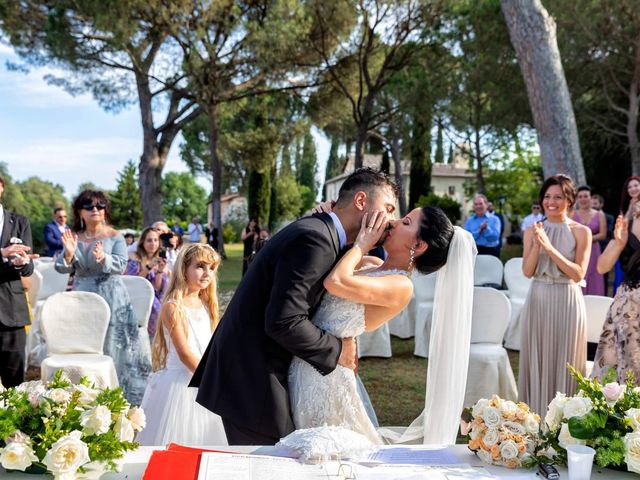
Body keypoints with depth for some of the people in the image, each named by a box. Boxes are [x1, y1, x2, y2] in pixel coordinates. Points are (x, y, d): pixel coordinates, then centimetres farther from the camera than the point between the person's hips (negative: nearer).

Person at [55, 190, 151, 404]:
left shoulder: (115, 237, -3)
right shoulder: (73, 237, 5)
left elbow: (121, 265, -14)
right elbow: (62, 268, -1)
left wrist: (103, 258, -33)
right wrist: (68, 253, -22)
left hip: (111, 299, -3)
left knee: (112, 345, -1)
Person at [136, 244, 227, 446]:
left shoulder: (206, 304, 10)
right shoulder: (172, 307, -13)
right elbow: (184, 353, -17)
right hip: (180, 382, -7)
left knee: (204, 435, 12)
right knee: (177, 442, -1)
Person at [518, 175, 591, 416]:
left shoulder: (581, 232, -2)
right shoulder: (532, 231, 5)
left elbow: (578, 274, -10)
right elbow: (527, 271, -1)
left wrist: (550, 248, -19)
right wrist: (537, 245, -17)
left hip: (567, 301, -2)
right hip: (538, 301, 2)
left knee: (564, 362, 4)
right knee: (537, 361, 7)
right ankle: (535, 416, 17)